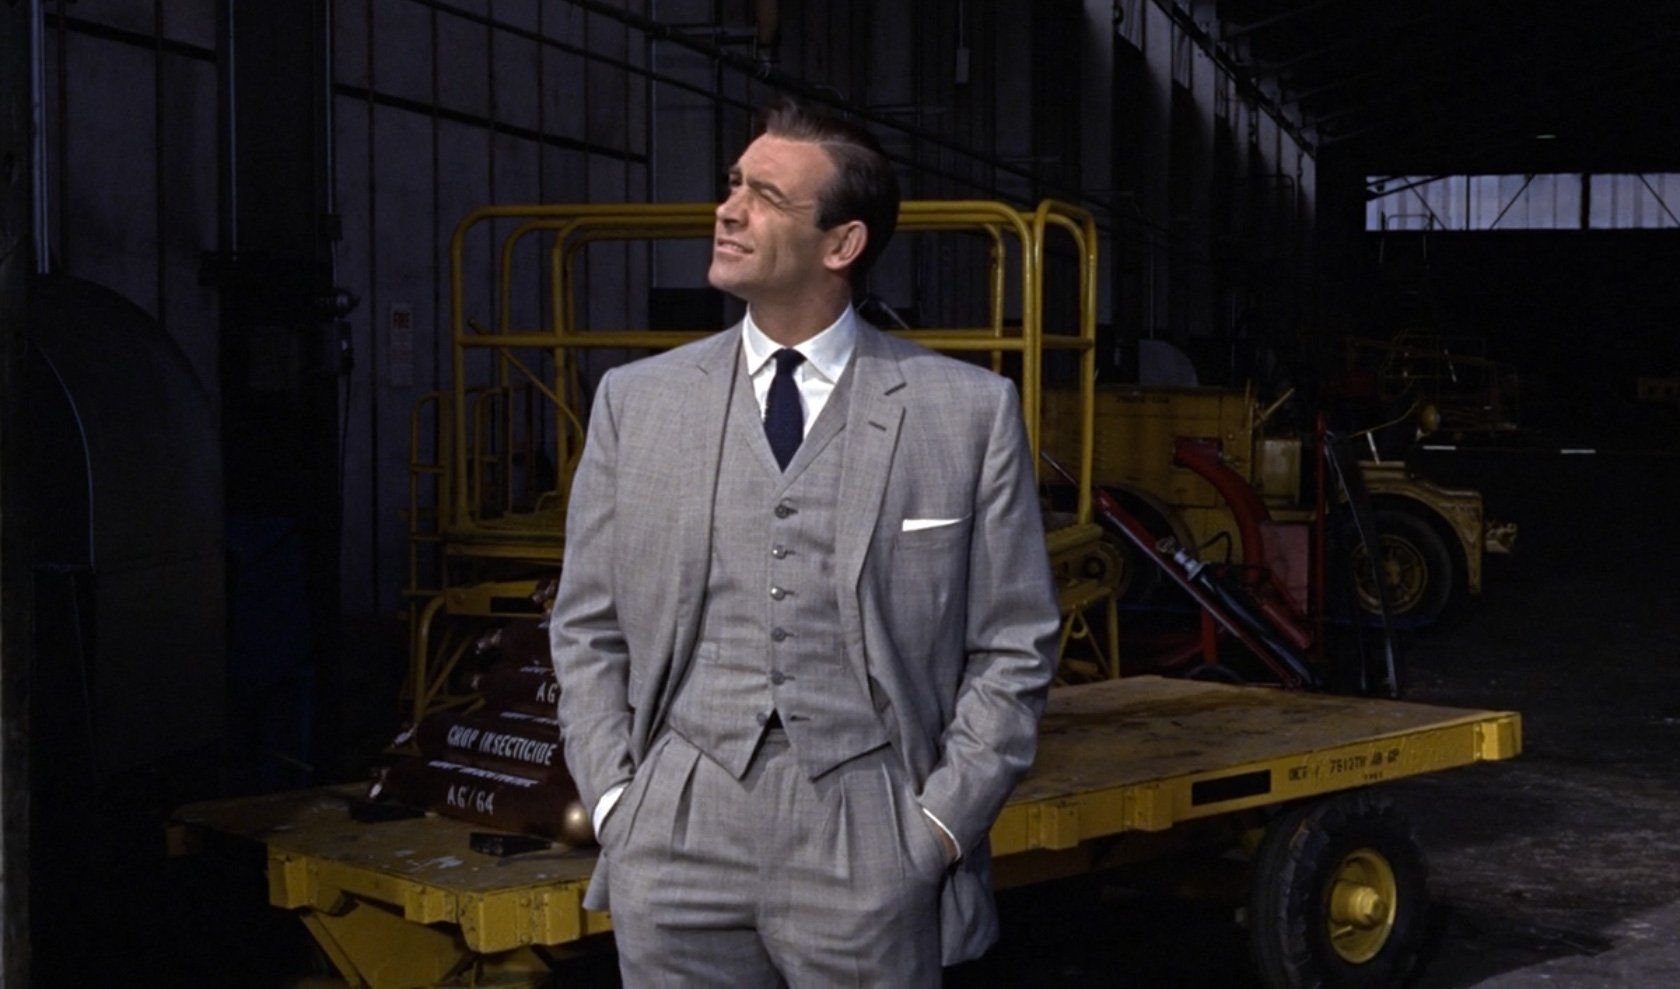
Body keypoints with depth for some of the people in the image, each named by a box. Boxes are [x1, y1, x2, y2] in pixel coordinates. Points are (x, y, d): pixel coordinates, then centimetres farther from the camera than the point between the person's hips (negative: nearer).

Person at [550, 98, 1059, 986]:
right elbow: (588, 631, 10)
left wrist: (939, 825, -4)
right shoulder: (635, 401, 6)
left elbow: (1011, 649, 1)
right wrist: (615, 802, 1)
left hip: (869, 848, -2)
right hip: (676, 840, 2)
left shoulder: (969, 411, 0)